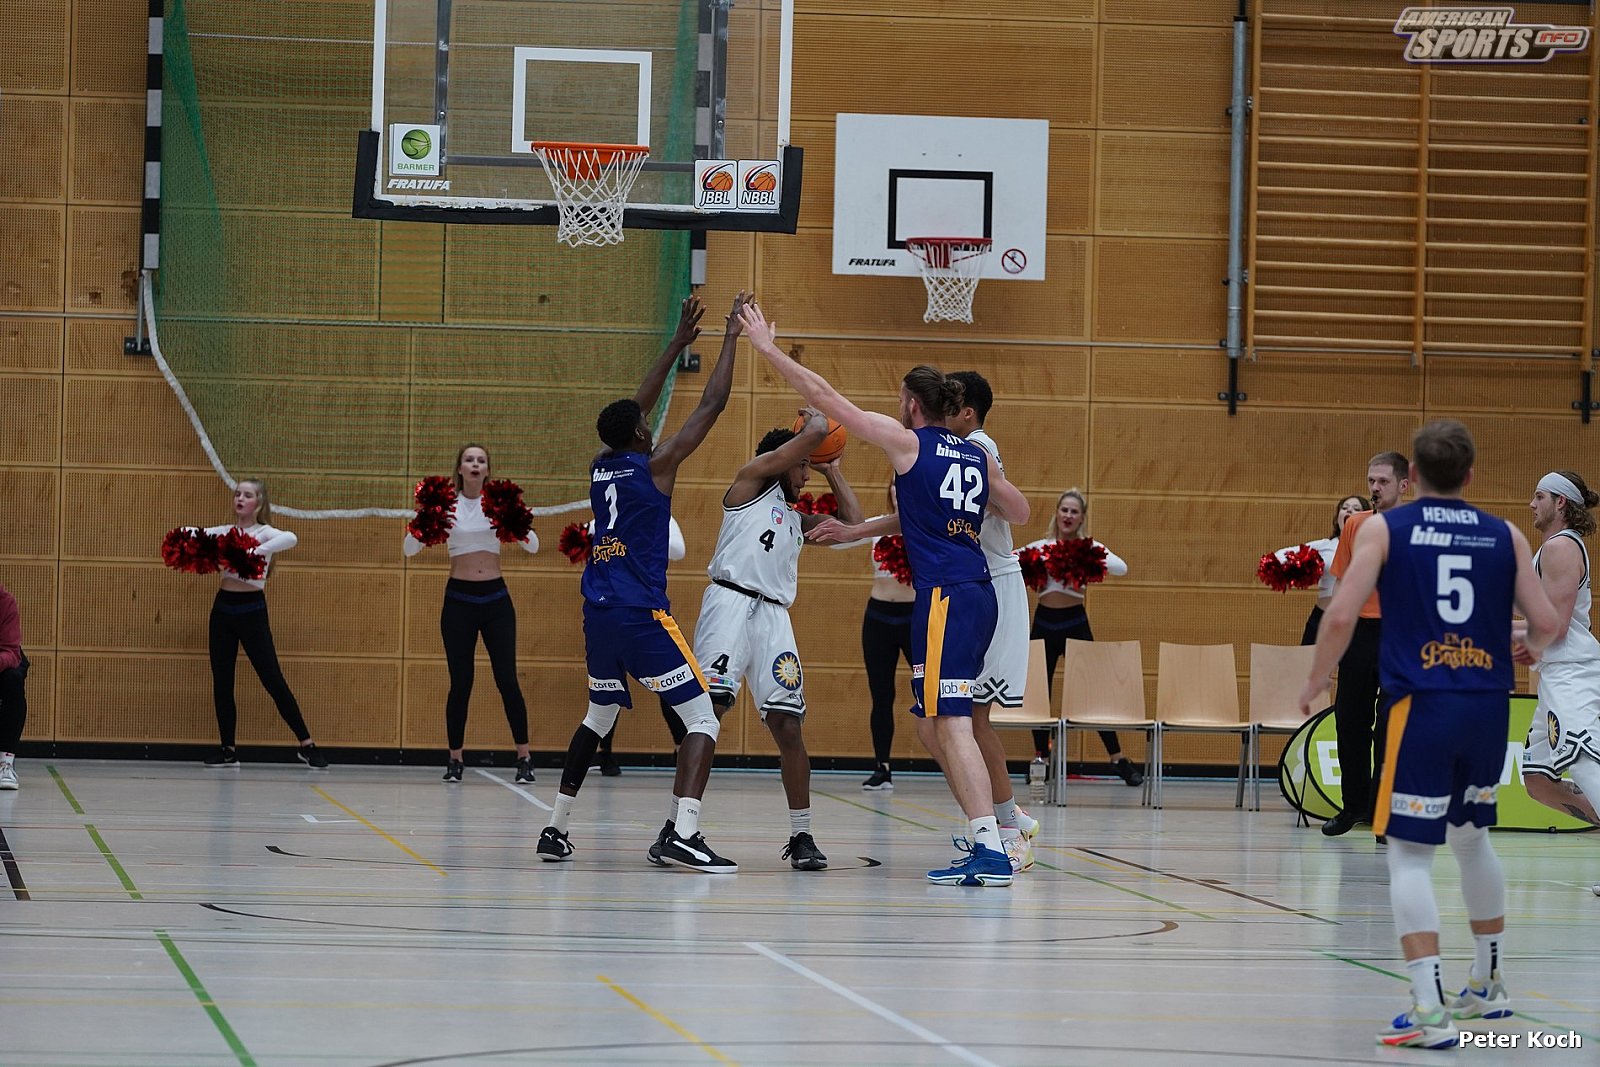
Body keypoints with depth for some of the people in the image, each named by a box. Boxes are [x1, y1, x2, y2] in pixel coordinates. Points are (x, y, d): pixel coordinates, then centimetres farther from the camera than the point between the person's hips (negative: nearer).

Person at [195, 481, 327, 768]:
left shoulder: (264, 533, -6)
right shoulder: (225, 532, 9)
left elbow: (290, 539, -27)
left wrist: (256, 552, -35)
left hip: (252, 611, -5)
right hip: (223, 608, 5)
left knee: (273, 680, -5)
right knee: (221, 682, 4)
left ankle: (306, 745, 3)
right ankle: (228, 750, 12)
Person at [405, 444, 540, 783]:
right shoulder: (446, 505, 0)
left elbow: (532, 545, -5)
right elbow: (409, 549, -5)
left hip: (496, 598, 0)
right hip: (459, 599, 0)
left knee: (507, 679, -3)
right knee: (460, 682, -1)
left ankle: (524, 758, 5)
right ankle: (455, 759, 10)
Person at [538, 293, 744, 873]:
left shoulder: (599, 467, 12)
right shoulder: (655, 465, -5)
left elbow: (633, 410, 26)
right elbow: (710, 407, -4)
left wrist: (680, 342, 31)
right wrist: (731, 338, 5)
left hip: (599, 615, 7)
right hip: (643, 614, -7)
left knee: (598, 718, 25)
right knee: (702, 718, -5)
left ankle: (556, 829, 22)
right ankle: (681, 833, -22)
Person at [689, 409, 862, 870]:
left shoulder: (796, 519, 30)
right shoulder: (753, 478, 9)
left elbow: (853, 523, 31)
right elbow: (815, 432, 2)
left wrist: (830, 469, 34)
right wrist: (815, 417, 23)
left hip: (773, 615, 7)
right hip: (731, 602, -7)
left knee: (788, 725, 0)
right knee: (708, 710, -16)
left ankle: (801, 836, 5)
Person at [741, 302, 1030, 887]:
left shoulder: (907, 441, -2)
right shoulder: (977, 455, 15)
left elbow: (826, 398, 0)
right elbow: (1020, 512, 28)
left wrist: (770, 349, 7)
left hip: (945, 597, -8)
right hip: (976, 594, 8)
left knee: (951, 723, -12)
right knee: (929, 721, 18)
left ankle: (991, 853, -21)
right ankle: (983, 832, 17)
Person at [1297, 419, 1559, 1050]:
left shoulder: (1384, 529, 1)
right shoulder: (1504, 536, 9)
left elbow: (1341, 616, -7)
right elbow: (1545, 623, 4)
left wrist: (1316, 681, 9)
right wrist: (1523, 649, 27)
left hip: (1420, 706, -4)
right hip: (1489, 706, 4)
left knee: (1409, 854, -2)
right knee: (1472, 837, 25)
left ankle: (1430, 1011, -14)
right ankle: (1488, 986, 36)